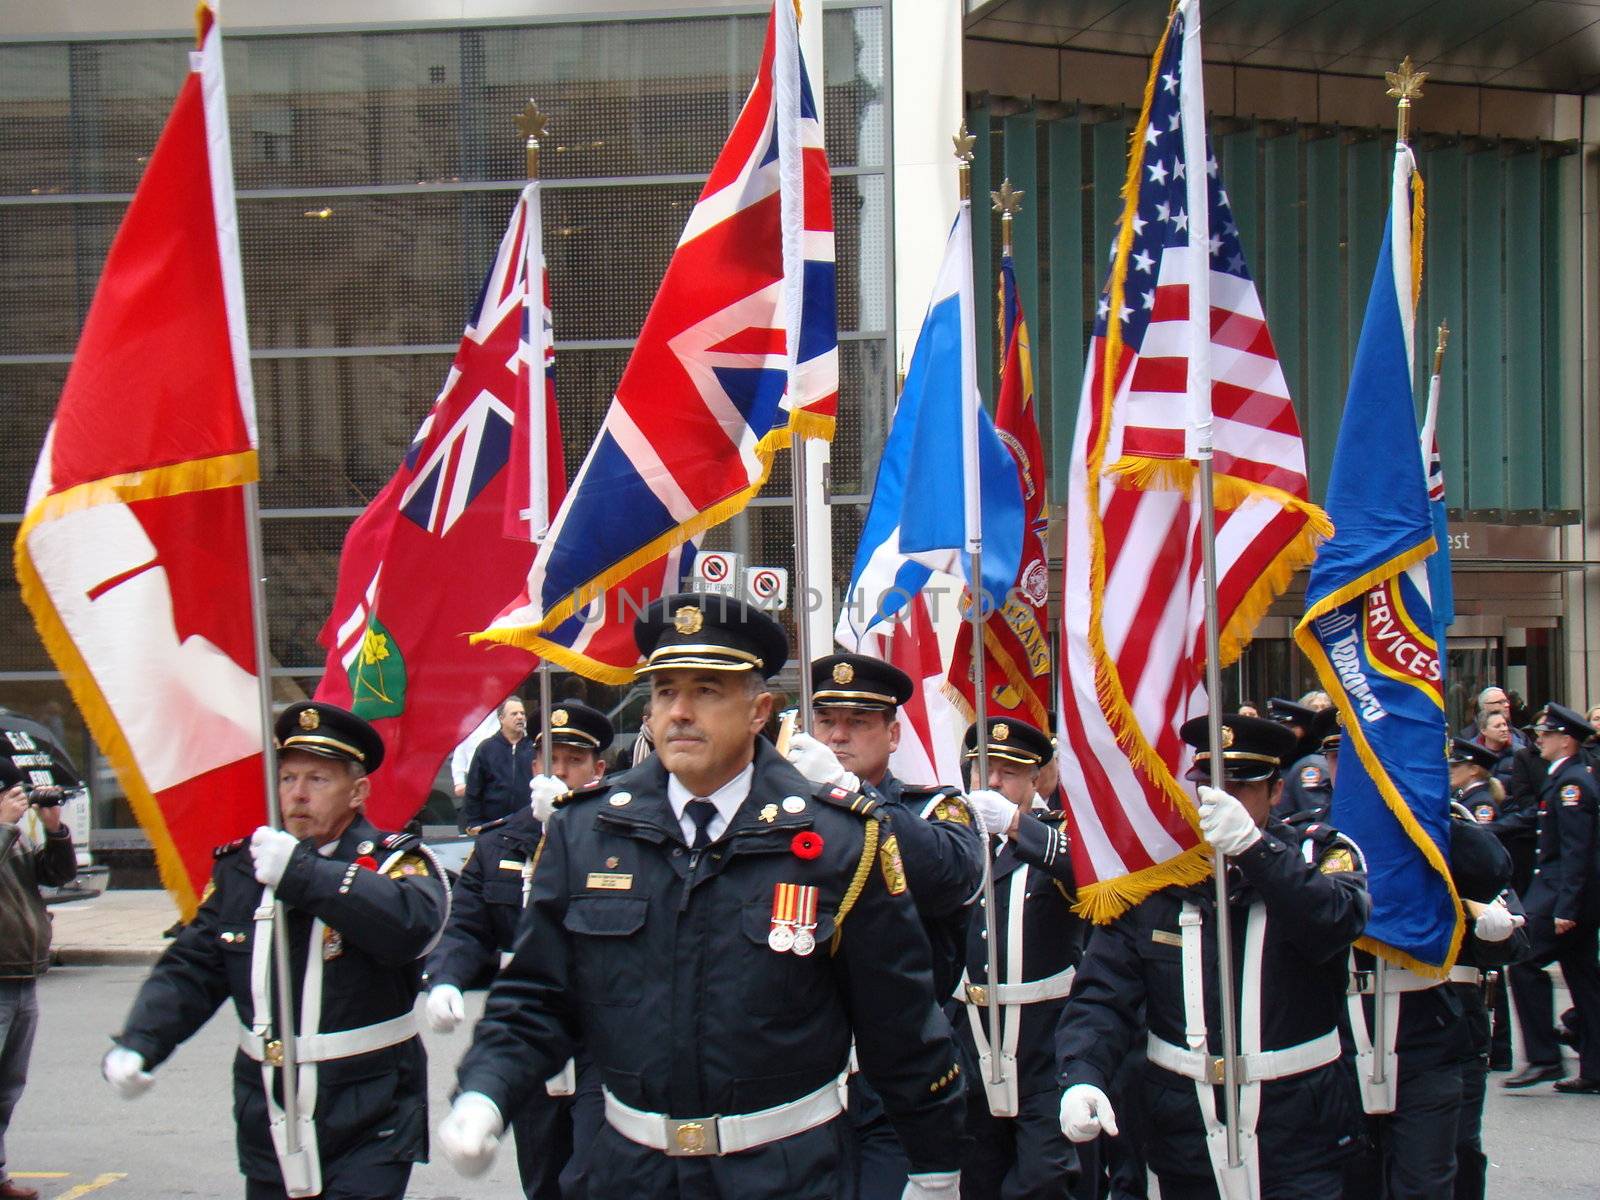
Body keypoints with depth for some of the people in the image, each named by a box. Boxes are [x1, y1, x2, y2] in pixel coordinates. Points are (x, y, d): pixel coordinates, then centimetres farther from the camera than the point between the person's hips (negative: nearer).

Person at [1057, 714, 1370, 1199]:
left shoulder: (1321, 854, -1)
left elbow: (1335, 925, -23)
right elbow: (1101, 997, -4)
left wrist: (1251, 845, -34)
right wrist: (1082, 1078, -22)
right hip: (1188, 1144, 2)